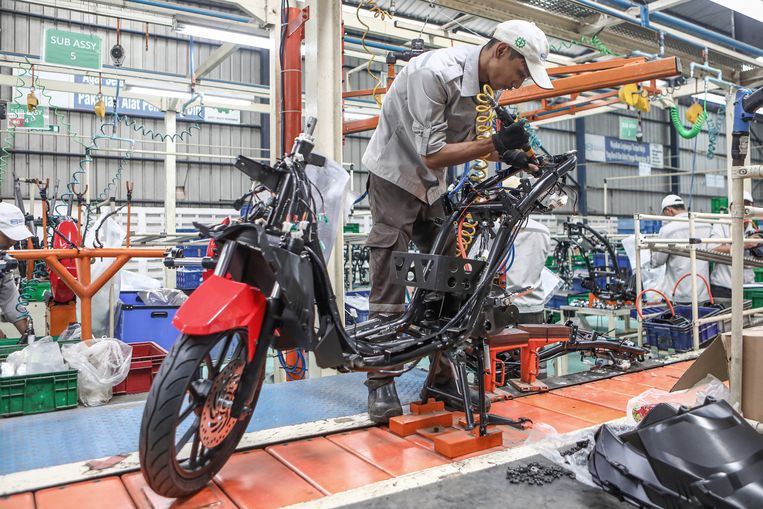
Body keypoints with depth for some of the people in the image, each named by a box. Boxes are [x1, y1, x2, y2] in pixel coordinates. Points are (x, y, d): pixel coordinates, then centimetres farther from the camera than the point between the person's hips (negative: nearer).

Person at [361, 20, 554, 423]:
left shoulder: (482, 81, -1)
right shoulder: (436, 73, -26)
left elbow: (463, 143, 7)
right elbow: (433, 154, -28)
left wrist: (508, 156, -7)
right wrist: (496, 144, -30)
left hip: (432, 185, 8)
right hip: (396, 177, -8)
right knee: (388, 287, -7)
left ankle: (443, 374, 17)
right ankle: (380, 384, 4)